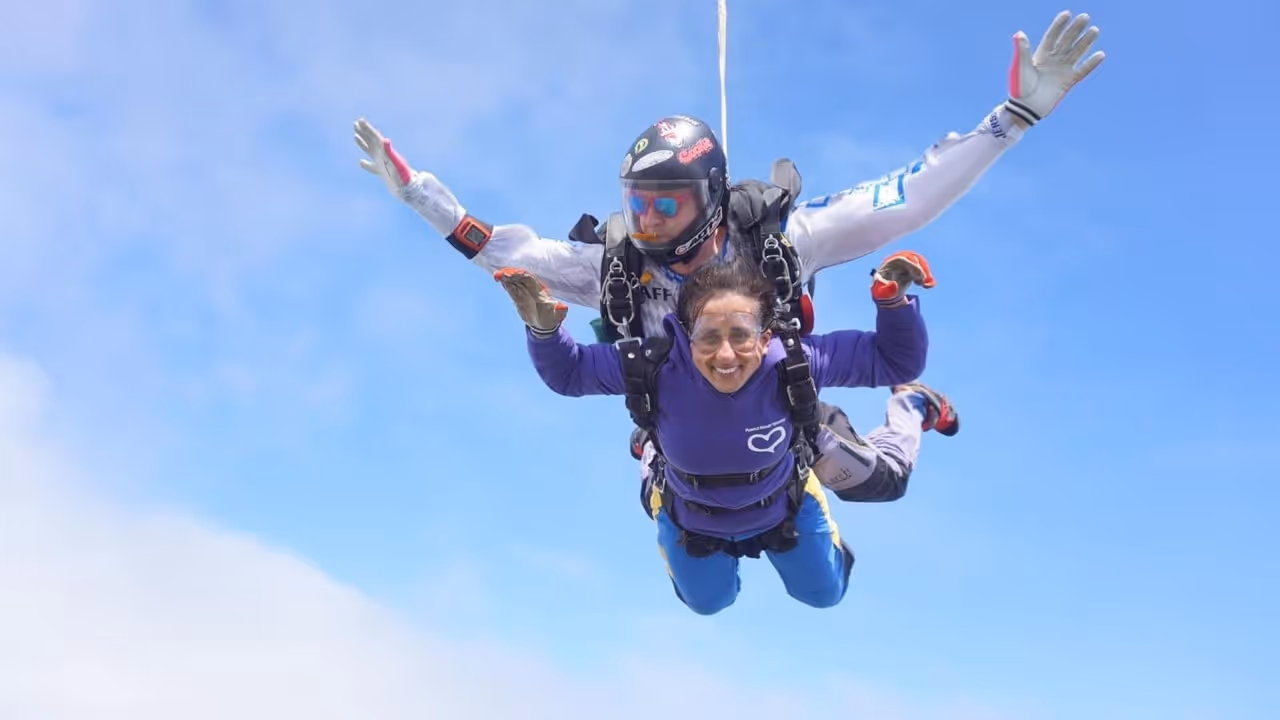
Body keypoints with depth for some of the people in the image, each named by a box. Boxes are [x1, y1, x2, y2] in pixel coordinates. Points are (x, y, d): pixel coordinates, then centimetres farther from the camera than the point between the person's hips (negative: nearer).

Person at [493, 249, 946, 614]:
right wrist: (543, 329, -43)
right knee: (708, 604, 32)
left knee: (824, 593, 29)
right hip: (690, 518, 0)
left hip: (783, 508, 0)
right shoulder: (655, 367, -40)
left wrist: (894, 300, -48)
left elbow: (897, 361, -30)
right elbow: (567, 372, -24)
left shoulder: (795, 362, -41)